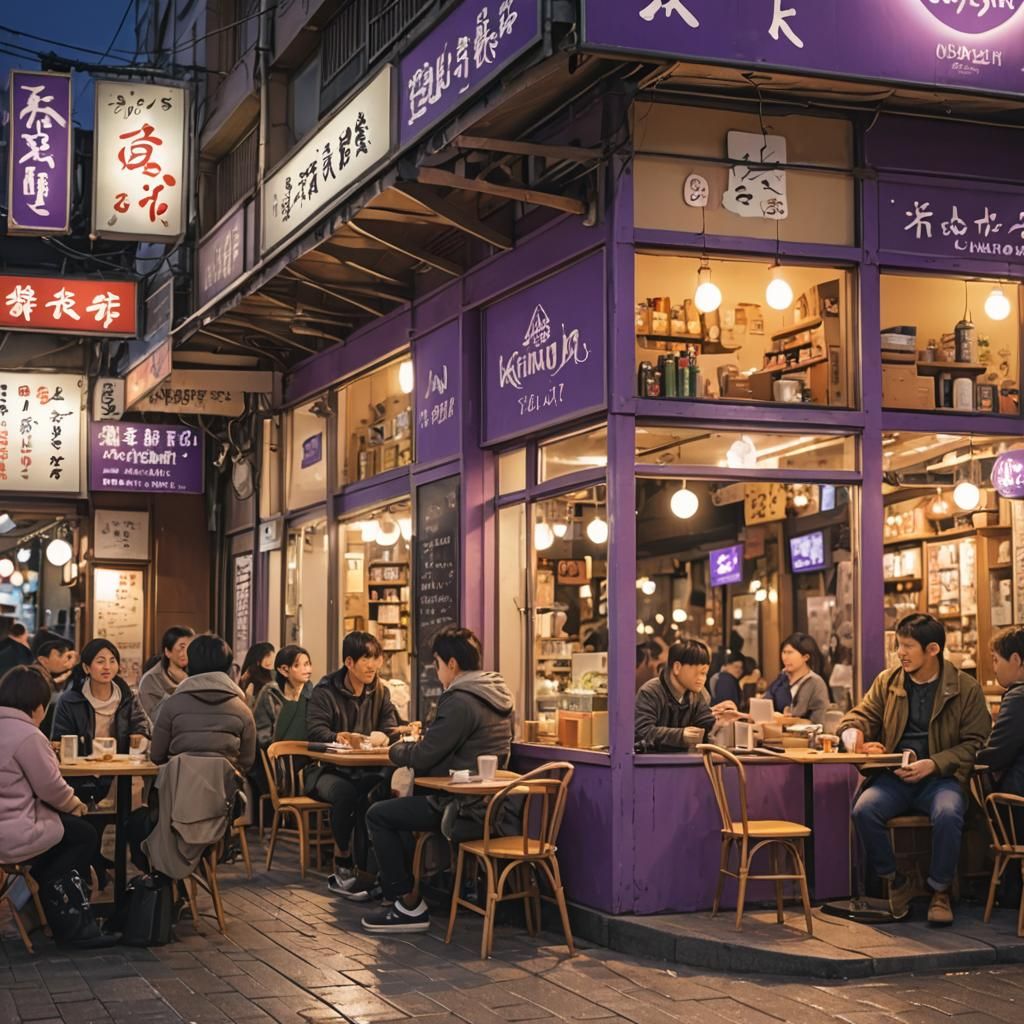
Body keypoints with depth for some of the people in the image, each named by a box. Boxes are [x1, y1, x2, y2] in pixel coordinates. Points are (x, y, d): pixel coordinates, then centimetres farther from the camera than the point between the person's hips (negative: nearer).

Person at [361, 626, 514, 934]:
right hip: (490, 802, 10)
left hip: (466, 812, -10)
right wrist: (416, 745, 13)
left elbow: (423, 757, -19)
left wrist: (397, 751, 2)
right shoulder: (496, 695, 11)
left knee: (378, 815, 0)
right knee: (400, 804, 28)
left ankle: (410, 906, 0)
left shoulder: (460, 701, -20)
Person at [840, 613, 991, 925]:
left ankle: (940, 891, -11)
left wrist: (934, 764, -16)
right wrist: (853, 735, -12)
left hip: (940, 778, -3)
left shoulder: (966, 688, 2)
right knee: (864, 810, -28)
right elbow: (860, 716, 15)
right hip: (894, 776, 3)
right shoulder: (887, 682, 12)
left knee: (948, 814, -36)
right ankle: (896, 882, -5)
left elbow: (975, 743, -1)